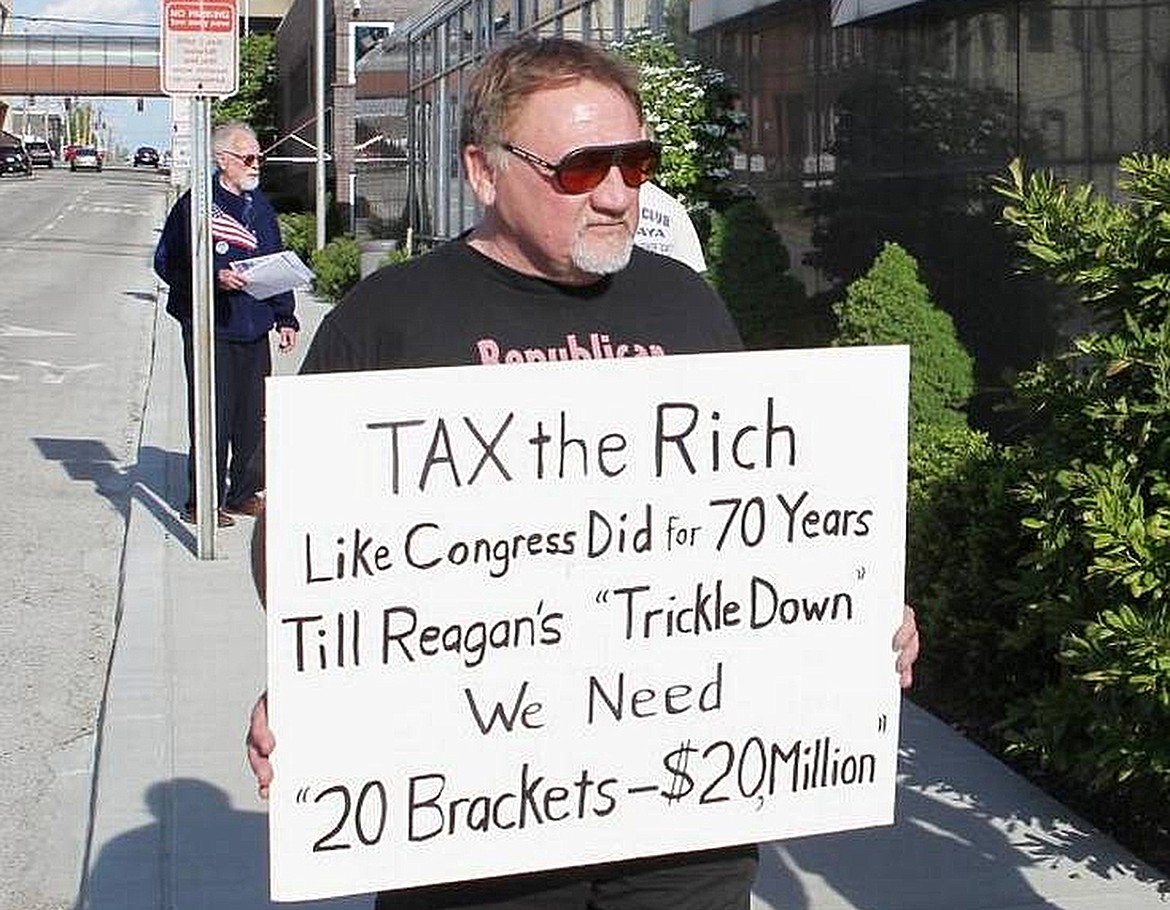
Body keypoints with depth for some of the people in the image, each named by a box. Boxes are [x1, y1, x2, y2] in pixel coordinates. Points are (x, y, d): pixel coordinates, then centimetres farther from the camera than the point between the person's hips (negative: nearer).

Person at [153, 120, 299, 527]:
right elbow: (167, 262, -9)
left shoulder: (260, 206, 15)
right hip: (210, 329, -6)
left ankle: (244, 493, 23)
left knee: (253, 416, 10)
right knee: (212, 417, -4)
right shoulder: (196, 205, -7)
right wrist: (214, 278, -22)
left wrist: (285, 317, 16)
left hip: (254, 328, 7)